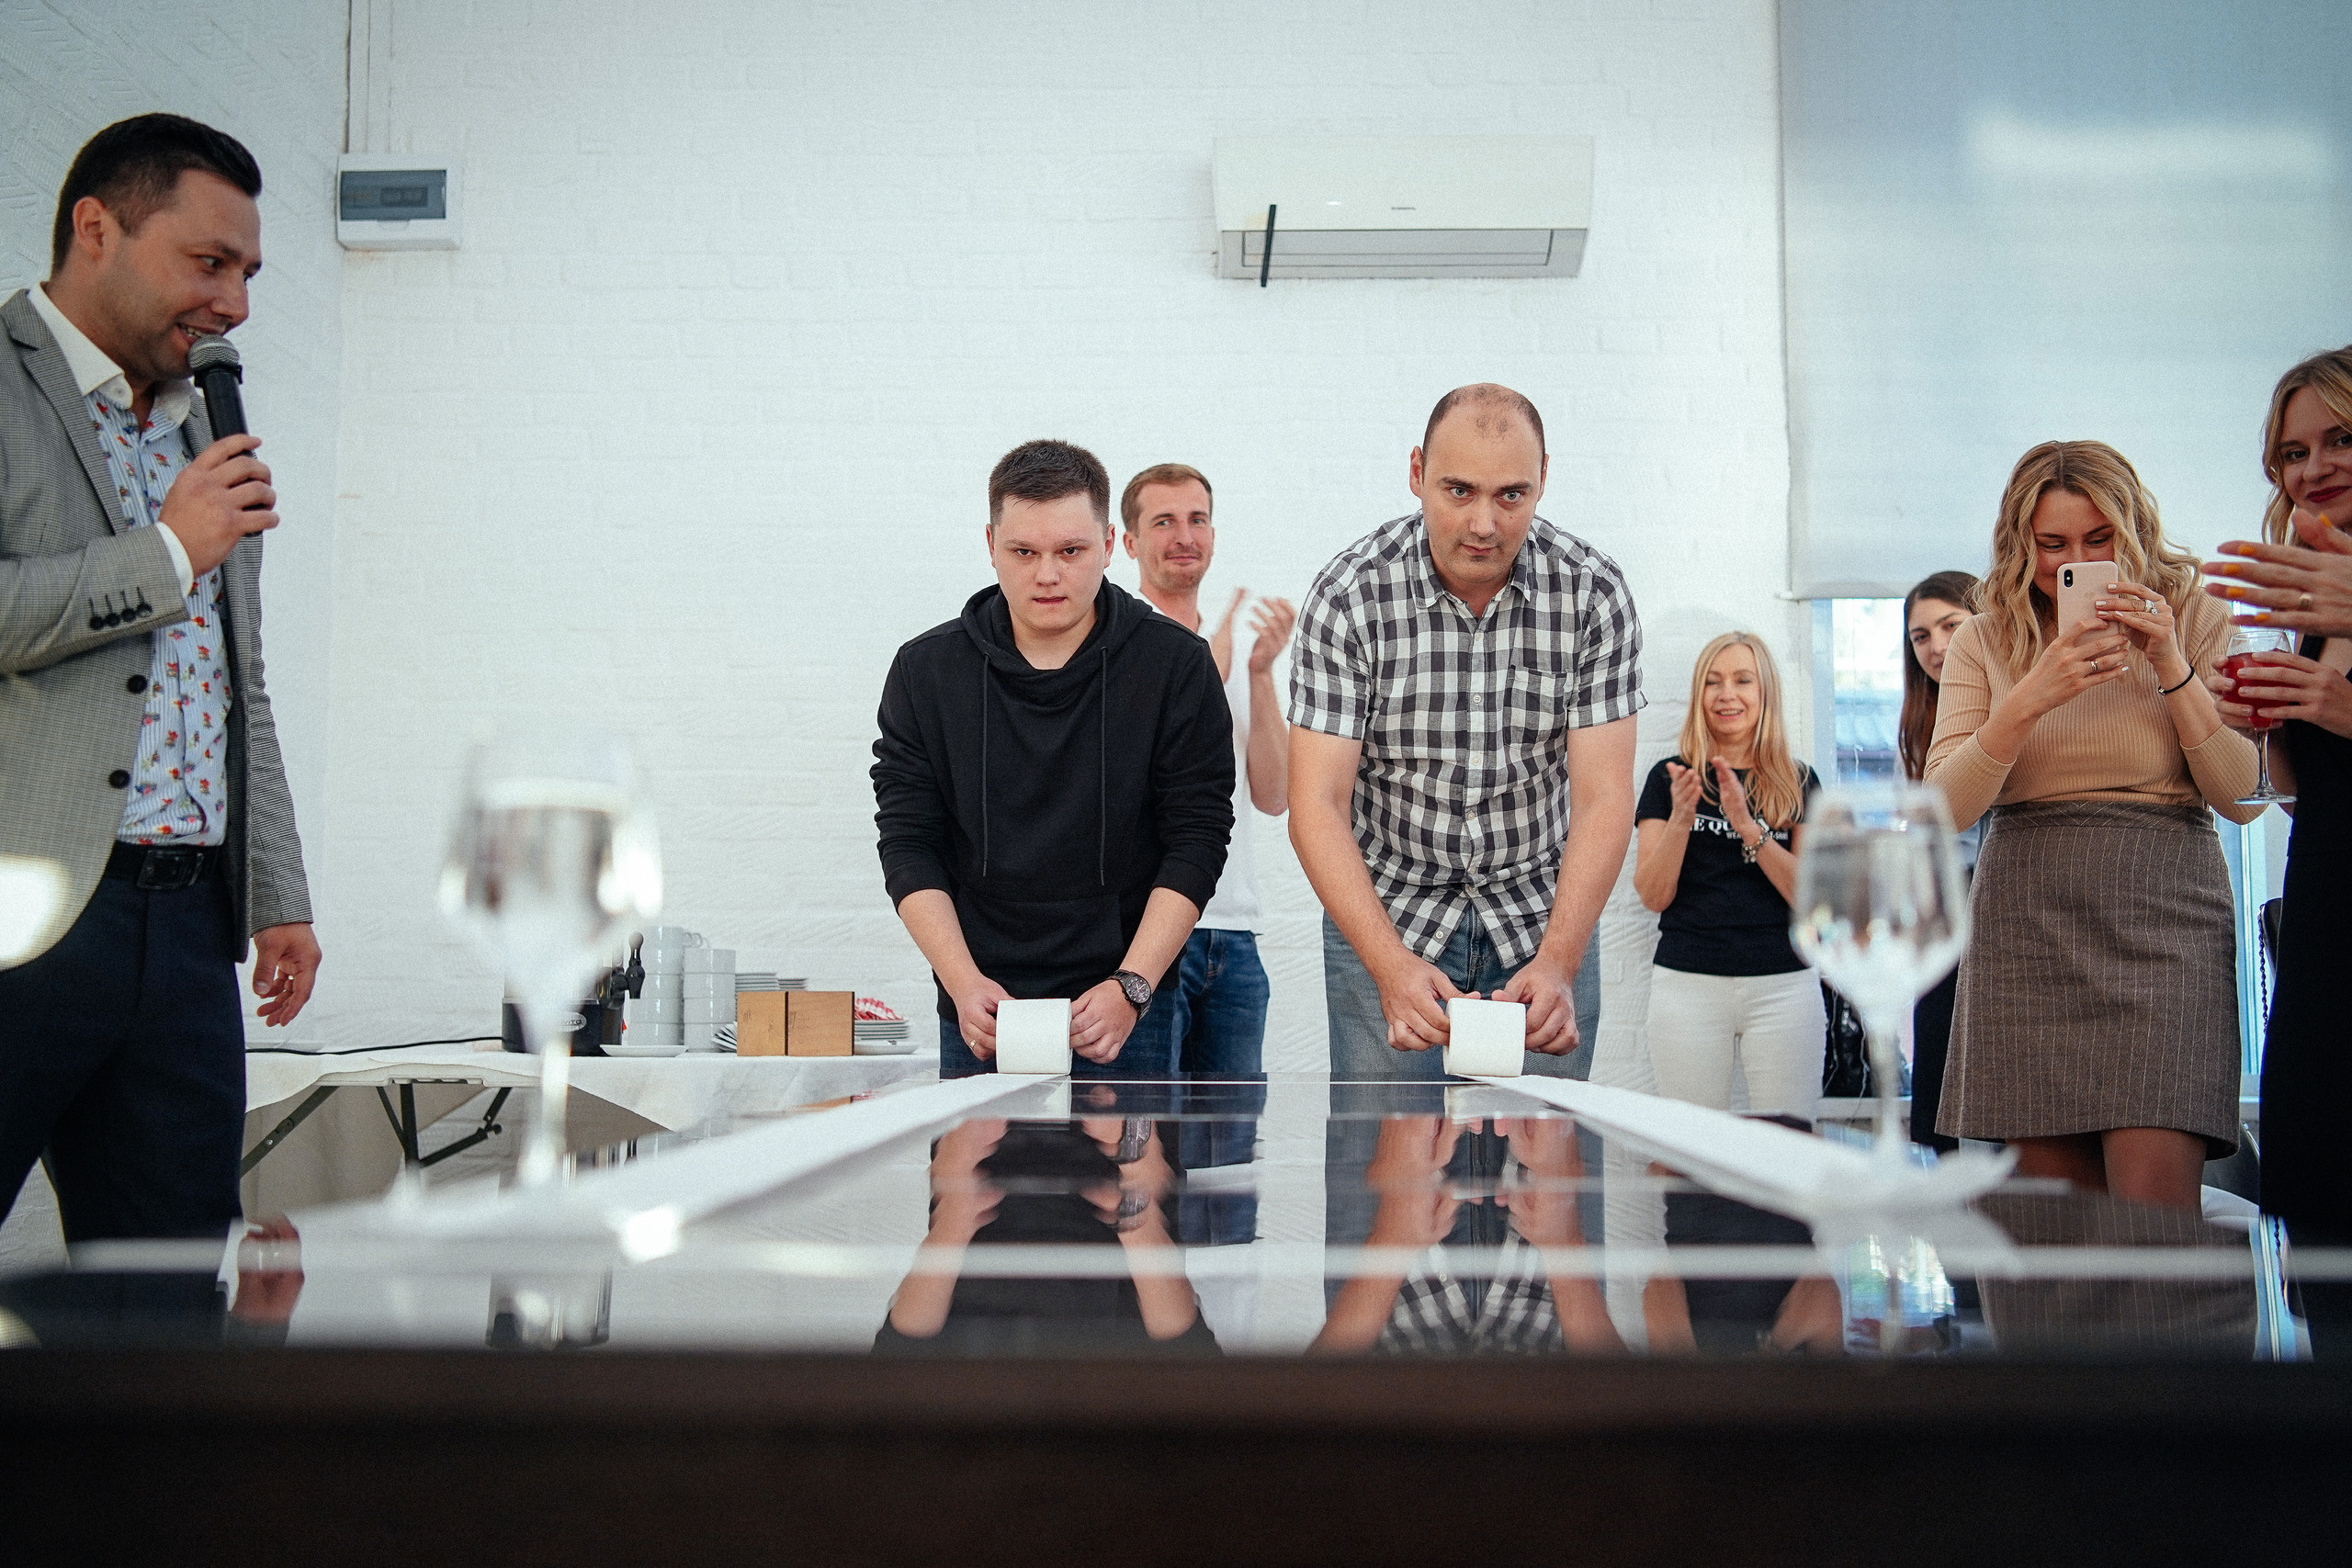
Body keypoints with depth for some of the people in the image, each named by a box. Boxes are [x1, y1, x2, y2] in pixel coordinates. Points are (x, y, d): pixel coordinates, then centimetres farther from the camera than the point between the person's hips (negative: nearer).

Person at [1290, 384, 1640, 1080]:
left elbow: (1602, 799, -14)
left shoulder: (1593, 593, -11)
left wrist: (1556, 961, -28)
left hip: (1543, 915, 2)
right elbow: (1318, 806, -19)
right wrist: (1391, 964, -32)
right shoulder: (1349, 596, -16)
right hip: (1382, 915, -1)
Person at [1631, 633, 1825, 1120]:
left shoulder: (1798, 782, 9)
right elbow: (1653, 896, 1)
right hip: (1688, 983, 0)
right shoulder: (1670, 777, 7)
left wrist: (1748, 826, -13)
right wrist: (1681, 819, -14)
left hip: (1783, 984, 1)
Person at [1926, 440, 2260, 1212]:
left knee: (2152, 1202, -15)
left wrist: (2171, 666, -8)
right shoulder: (1984, 641, 9)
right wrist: (2030, 700, -14)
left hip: (2162, 915, -1)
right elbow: (1946, 808, -1)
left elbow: (2242, 798, 1)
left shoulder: (2192, 618, 7)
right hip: (2026, 921, 2)